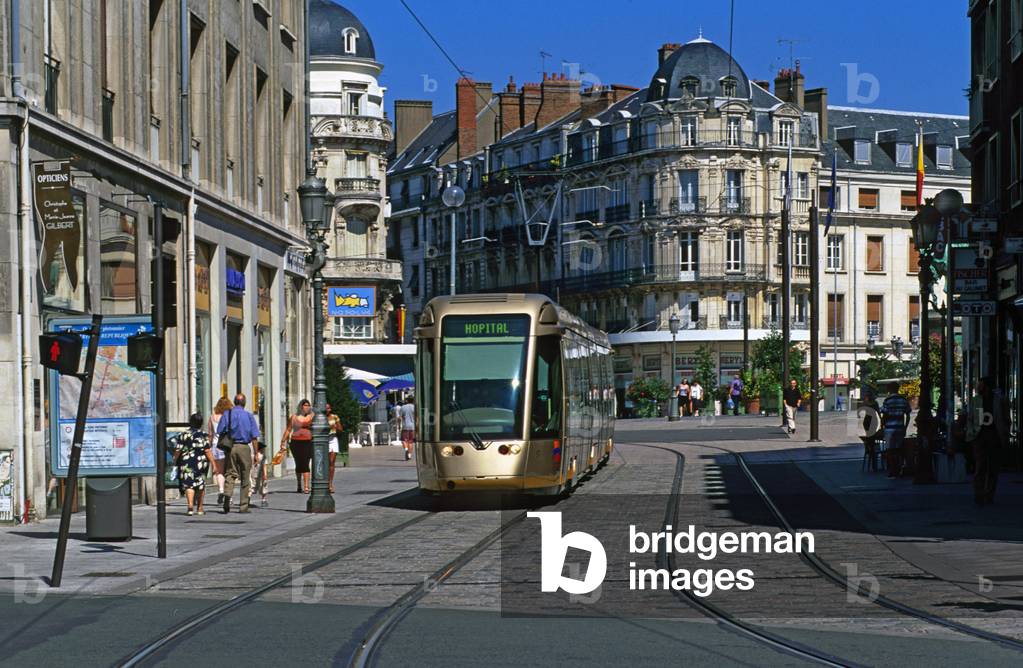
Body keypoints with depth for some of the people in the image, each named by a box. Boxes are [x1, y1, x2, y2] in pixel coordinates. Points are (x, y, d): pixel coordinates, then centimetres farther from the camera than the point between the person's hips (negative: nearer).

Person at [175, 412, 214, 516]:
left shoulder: (184, 435, -1)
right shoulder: (204, 435, -3)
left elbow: (178, 450, -1)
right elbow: (207, 451, -9)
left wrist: (175, 460, 17)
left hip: (186, 463, -1)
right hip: (201, 463, 1)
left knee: (189, 484, -6)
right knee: (200, 485, 14)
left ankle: (190, 505, -28)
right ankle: (199, 509, 25)